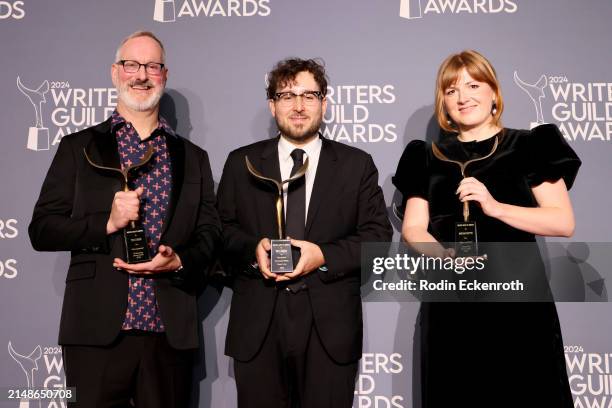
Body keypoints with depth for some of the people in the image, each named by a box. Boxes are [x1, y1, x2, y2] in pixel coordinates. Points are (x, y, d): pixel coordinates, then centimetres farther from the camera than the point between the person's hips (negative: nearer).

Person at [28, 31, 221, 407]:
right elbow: (41, 229, 1)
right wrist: (107, 224, -14)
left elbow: (211, 234, 9)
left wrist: (178, 261, -11)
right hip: (97, 330, -1)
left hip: (171, 333, 2)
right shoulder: (79, 147, 6)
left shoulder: (194, 158, 11)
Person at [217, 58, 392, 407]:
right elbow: (221, 228, 9)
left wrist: (324, 256, -13)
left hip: (330, 326, 0)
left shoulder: (357, 164, 6)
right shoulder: (241, 163, 9)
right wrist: (252, 248, -12)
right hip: (257, 325, 1)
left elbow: (378, 234, 2)